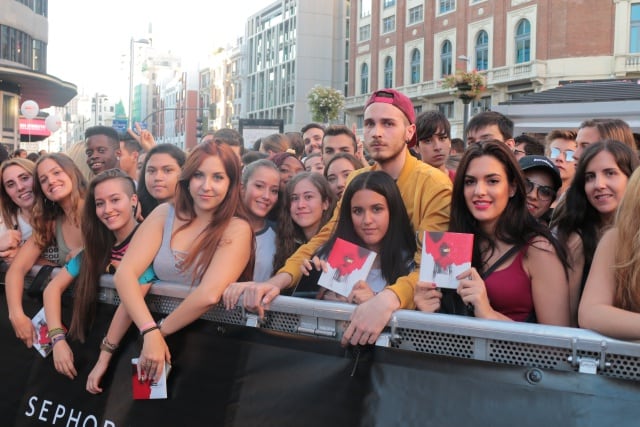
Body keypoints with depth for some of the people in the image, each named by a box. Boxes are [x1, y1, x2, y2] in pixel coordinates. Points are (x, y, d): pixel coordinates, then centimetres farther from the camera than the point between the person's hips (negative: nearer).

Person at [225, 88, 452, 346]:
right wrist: (278, 280, -20)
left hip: (411, 307, -3)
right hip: (359, 301, 4)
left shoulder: (435, 186, -12)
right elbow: (323, 239, -2)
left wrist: (388, 299, -41)